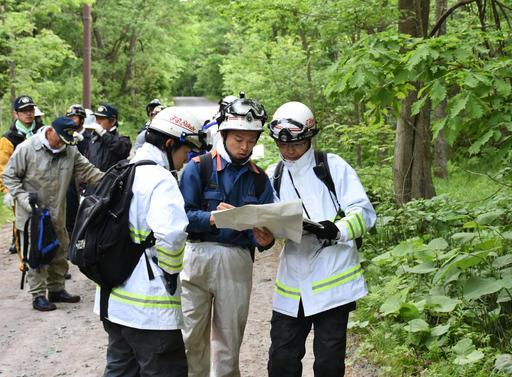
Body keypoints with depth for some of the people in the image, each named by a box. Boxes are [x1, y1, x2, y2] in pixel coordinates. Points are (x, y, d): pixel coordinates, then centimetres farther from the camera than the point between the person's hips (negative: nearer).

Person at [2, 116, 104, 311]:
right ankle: (38, 296, 8)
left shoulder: (70, 150, 1)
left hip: (57, 215, 5)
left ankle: (57, 290, 29)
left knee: (60, 252, 13)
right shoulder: (26, 148, -13)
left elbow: (88, 171, 3)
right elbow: (9, 176, -6)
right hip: (32, 215, -5)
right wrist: (23, 198, -16)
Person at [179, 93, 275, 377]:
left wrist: (265, 240, -16)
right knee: (191, 338, 0)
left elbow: (265, 230, 7)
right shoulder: (199, 168, 0)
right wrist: (212, 218, -24)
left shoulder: (259, 179, 10)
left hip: (237, 265, 2)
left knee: (229, 343, 8)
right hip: (198, 257, -2)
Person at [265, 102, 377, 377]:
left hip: (331, 280, -4)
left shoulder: (334, 166, -1)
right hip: (292, 282, 4)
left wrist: (338, 230, -26)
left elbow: (364, 212, -6)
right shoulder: (274, 176, 13)